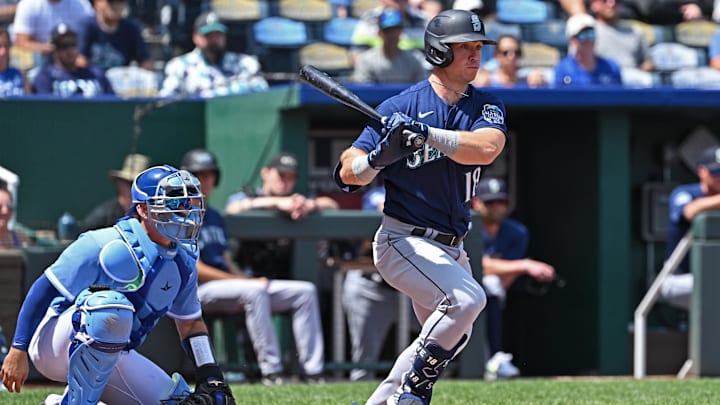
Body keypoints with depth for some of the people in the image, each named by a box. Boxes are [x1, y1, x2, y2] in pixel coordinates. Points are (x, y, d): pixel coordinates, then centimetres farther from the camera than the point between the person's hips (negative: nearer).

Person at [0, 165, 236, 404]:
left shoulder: (182, 263, 2)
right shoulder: (106, 246, -20)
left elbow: (191, 323, 15)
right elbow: (45, 290, -18)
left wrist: (211, 377, 3)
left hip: (111, 356, 8)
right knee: (112, 308, -36)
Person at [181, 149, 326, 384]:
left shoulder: (215, 217, 25)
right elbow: (195, 269, -13)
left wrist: (248, 279, 0)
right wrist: (246, 282, -16)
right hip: (199, 292, -9)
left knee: (305, 291, -3)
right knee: (253, 291, -39)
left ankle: (312, 372, -14)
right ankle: (270, 371, -39)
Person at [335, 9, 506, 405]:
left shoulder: (486, 106, 4)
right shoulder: (401, 106, -8)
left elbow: (486, 147, -20)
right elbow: (348, 173, -11)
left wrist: (428, 134, -33)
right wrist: (379, 156, -33)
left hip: (450, 248, 7)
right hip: (404, 240, -7)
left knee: (444, 339, 13)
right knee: (467, 298, -27)